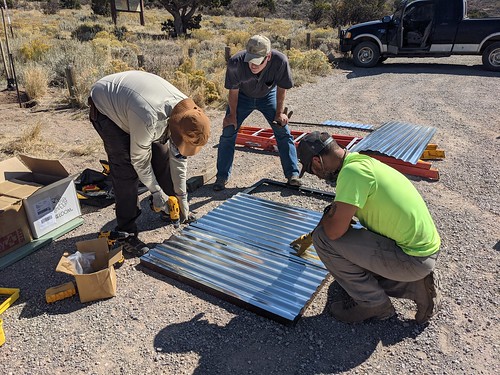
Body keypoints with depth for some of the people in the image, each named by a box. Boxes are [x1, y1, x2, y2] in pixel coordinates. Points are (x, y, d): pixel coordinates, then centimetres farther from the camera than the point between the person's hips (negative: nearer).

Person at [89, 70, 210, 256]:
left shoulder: (185, 112, -20)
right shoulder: (148, 119, -43)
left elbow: (179, 156, -10)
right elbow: (140, 159, -27)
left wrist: (182, 197, -6)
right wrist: (156, 192, -15)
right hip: (105, 106, -7)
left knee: (162, 153, 1)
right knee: (126, 167, -16)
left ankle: (169, 207, 21)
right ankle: (126, 231, -4)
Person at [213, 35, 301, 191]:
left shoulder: (280, 61, -35)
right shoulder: (236, 63, -35)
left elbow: (281, 88, -16)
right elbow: (233, 91, -17)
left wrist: (279, 112, -12)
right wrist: (232, 115, -9)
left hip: (268, 95, 0)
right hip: (242, 96, 0)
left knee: (283, 131, -7)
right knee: (228, 131, -6)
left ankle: (293, 175, 4)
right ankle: (222, 177, 6)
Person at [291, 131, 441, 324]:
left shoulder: (353, 171, -23)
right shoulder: (360, 160, 9)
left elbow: (334, 230, -26)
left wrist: (328, 214, -2)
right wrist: (308, 238, 34)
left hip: (413, 259, -10)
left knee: (324, 238, -12)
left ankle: (374, 303, 5)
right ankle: (416, 285, 15)